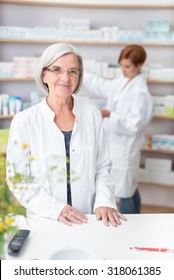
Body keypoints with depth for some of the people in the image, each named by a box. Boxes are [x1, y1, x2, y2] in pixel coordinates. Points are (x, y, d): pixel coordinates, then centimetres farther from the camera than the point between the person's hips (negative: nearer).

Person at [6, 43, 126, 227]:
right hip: (45, 222, 0)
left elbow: (102, 167, 7)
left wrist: (104, 202, -8)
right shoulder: (24, 121, -6)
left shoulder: (93, 114, 1)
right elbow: (18, 178, -4)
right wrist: (55, 209, -14)